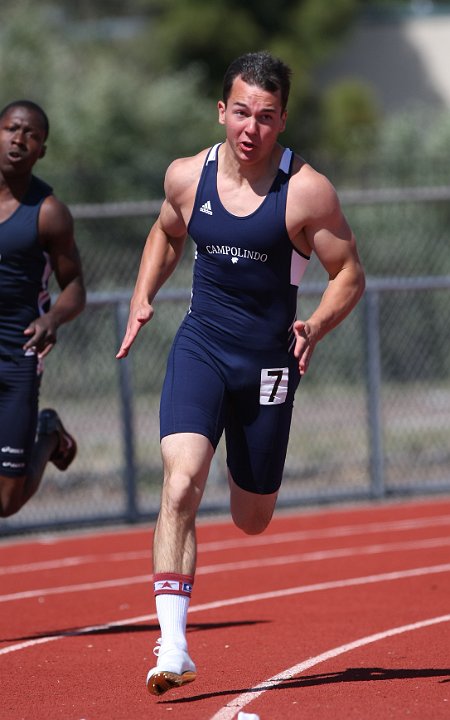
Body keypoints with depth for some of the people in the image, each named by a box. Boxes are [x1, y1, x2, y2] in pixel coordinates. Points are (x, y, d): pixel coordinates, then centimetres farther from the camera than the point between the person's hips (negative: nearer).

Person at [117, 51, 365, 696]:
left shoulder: (305, 191, -11)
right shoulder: (187, 177, -1)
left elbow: (349, 274, -4)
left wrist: (315, 328, -22)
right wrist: (142, 300, 7)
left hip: (268, 362, -1)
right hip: (199, 350, 1)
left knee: (253, 521, 13)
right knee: (181, 485, -23)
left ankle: (245, 469, 54)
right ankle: (173, 646, -25)